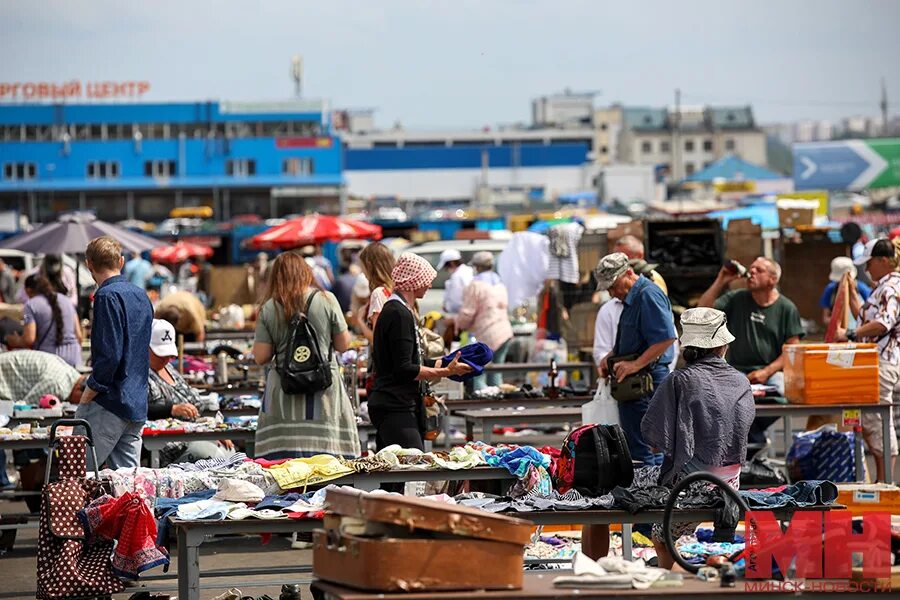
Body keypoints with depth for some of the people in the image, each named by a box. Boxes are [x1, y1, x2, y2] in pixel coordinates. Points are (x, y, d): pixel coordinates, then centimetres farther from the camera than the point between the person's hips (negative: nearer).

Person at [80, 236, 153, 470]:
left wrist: (87, 395, -12)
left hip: (111, 402, -9)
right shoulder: (141, 296, 15)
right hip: (138, 404, 9)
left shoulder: (108, 295, -12)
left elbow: (110, 354, -19)